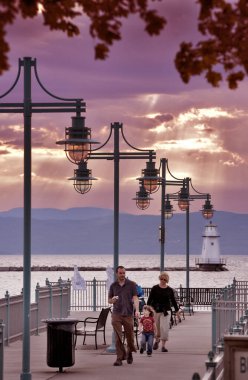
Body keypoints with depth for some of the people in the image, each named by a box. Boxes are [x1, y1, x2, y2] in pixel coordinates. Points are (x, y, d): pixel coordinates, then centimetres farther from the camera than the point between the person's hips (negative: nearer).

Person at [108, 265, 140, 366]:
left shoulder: (131, 284, 2)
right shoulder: (113, 286, 8)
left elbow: (135, 298, -3)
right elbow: (109, 300, 14)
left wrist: (137, 310, -18)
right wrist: (112, 300, -10)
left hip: (128, 314, -1)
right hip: (116, 314, 1)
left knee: (130, 337, 8)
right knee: (118, 337, -6)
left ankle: (129, 353, 33)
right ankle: (120, 358, -3)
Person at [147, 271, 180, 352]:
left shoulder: (169, 290, 4)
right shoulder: (155, 288, 0)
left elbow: (173, 301, 13)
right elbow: (150, 299, 1)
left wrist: (176, 311, 16)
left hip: (165, 311, 0)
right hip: (155, 310, 0)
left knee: (165, 328, -10)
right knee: (156, 328, 9)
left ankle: (163, 345, -3)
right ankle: (157, 340, 38)